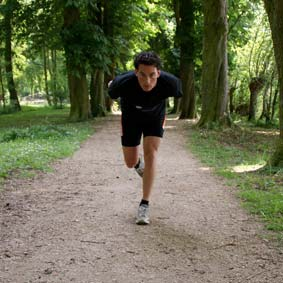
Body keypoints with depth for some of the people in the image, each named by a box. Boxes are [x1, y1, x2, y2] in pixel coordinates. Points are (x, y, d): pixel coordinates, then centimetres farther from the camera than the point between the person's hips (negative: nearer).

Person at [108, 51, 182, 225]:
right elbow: (111, 90, -12)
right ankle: (139, 164, 45)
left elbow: (178, 92, -8)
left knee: (151, 153, -18)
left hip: (155, 116, 0)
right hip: (131, 117, 1)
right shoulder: (123, 83, -39)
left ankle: (145, 204, -11)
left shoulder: (169, 83, -37)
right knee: (131, 163, 5)